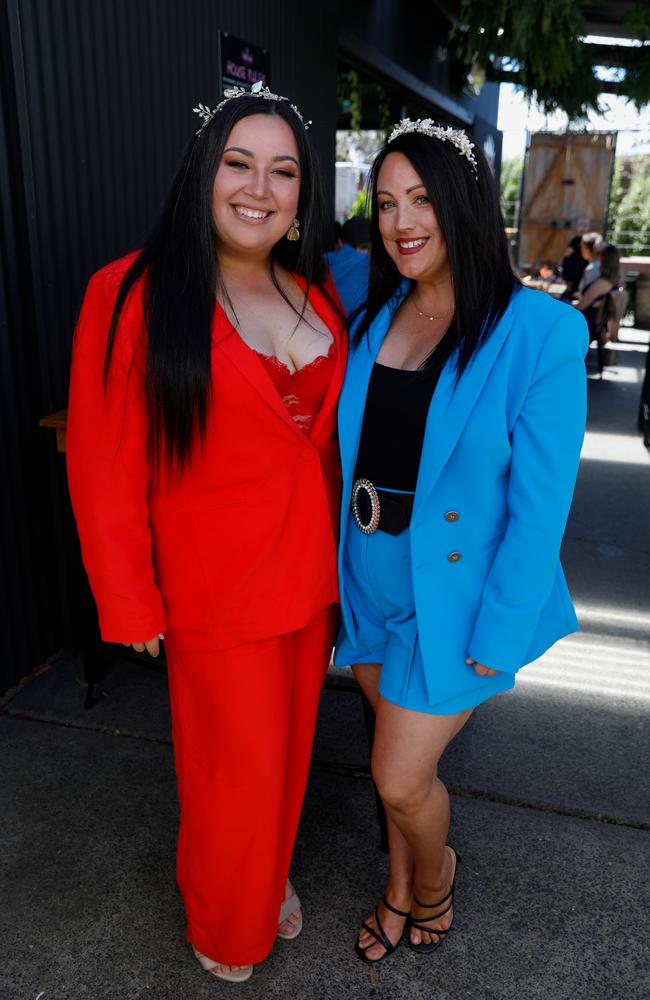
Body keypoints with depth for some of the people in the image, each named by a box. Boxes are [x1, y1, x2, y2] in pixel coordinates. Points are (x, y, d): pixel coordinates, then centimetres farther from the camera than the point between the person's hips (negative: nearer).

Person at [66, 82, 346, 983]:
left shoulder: (317, 295, 3)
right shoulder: (134, 297, -15)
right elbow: (105, 470, -13)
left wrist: (343, 551, 10)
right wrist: (133, 604, -10)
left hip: (312, 575, 6)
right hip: (218, 591, -5)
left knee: (290, 746, 22)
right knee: (238, 768, 12)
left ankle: (272, 875, 51)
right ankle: (224, 924, 43)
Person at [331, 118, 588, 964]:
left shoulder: (538, 332, -17)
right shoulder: (373, 319, 1)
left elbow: (540, 503, -16)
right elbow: (346, 455, 7)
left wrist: (497, 637, -14)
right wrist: (335, 569, 6)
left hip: (454, 600, -5)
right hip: (371, 587, 5)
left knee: (401, 778, 5)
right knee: (400, 757, 22)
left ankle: (434, 874, 41)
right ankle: (400, 890, 49)